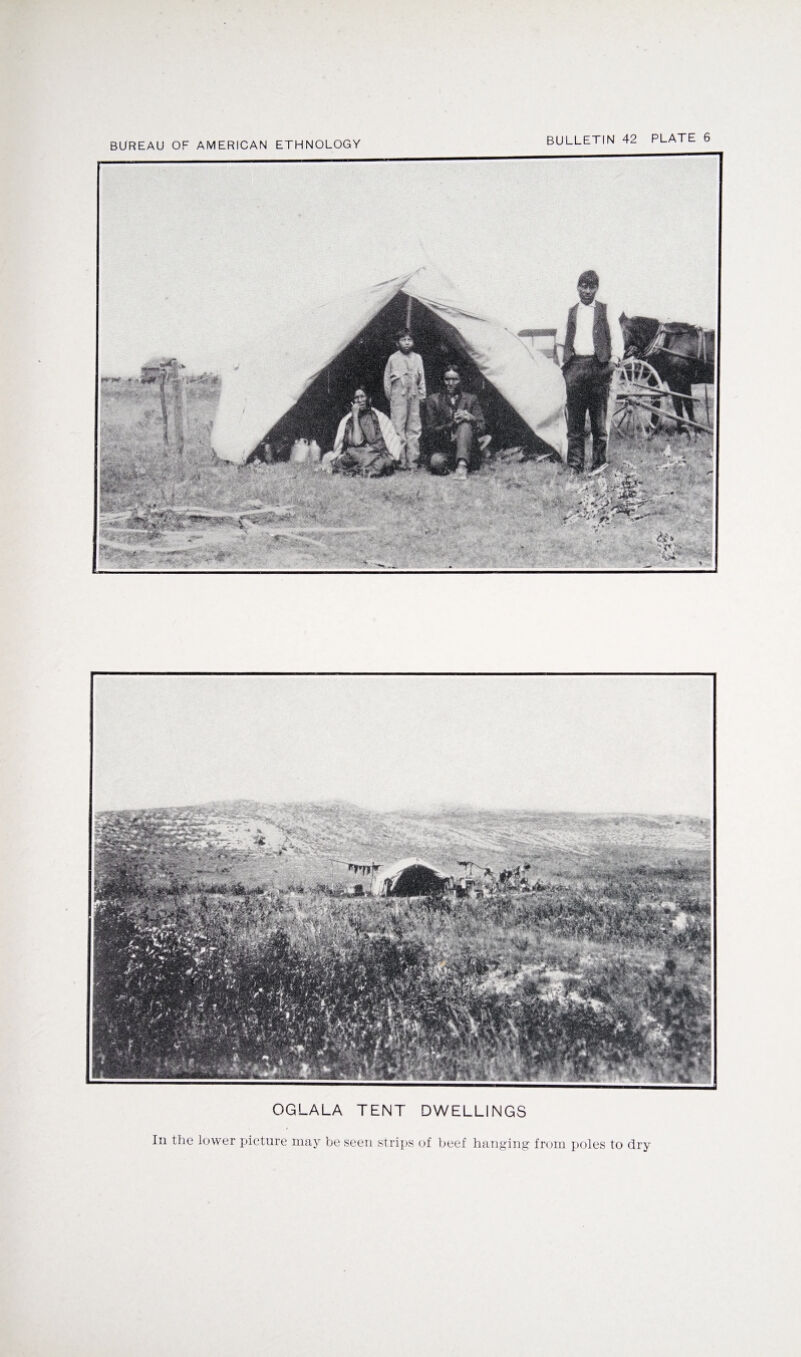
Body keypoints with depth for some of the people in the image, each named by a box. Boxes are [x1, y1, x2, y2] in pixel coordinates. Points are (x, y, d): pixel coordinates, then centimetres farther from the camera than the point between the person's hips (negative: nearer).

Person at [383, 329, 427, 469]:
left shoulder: (417, 358, 11)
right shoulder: (393, 358, 2)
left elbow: (422, 378, 15)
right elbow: (386, 378, 8)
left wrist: (422, 395, 10)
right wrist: (389, 396, 6)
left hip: (414, 395, 3)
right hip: (398, 395, -3)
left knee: (414, 428, 2)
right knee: (398, 427, -7)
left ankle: (412, 461, 4)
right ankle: (400, 460, -5)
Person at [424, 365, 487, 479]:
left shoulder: (471, 399, 11)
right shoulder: (433, 400, 7)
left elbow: (481, 428, 3)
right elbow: (430, 431, 0)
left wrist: (471, 418, -20)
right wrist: (450, 425, -16)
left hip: (469, 452, 1)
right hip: (442, 451, -1)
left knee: (465, 424, -31)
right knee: (437, 462, -37)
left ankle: (462, 465, -45)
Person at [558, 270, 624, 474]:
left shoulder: (606, 311, 11)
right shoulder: (570, 313, 16)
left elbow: (617, 338, 7)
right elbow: (561, 340, 17)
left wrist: (614, 360, -5)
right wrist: (563, 363, 6)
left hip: (599, 366, -1)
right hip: (575, 366, 1)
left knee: (598, 418, 0)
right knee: (574, 419, -2)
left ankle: (599, 461, 7)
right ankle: (574, 464, 0)